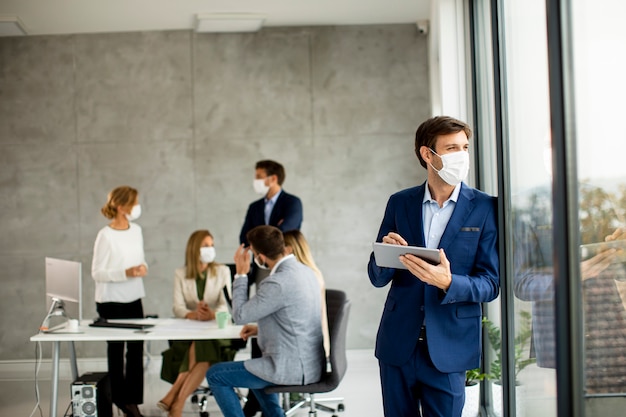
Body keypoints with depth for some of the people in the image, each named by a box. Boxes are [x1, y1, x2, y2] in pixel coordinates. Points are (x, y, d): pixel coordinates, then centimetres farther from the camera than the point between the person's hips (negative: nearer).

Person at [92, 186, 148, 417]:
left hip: (134, 299, 6)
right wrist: (126, 273, -26)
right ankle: (120, 397, 22)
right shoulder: (106, 236, -16)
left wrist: (142, 267, -7)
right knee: (116, 349, 9)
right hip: (111, 302, -6)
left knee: (136, 348, 4)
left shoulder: (136, 230, 4)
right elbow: (97, 273, -15)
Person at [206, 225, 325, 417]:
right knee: (255, 368, 36)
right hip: (310, 363, 9)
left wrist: (241, 274, -6)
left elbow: (240, 315, -13)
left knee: (215, 375, 4)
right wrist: (260, 328, 15)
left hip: (291, 368, -9)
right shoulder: (305, 271, 5)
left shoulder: (278, 282, -24)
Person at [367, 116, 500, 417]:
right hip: (398, 343, 2)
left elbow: (491, 284, -5)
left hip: (448, 347, -2)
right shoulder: (400, 203, 4)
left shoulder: (485, 208, -3)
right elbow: (377, 277, 6)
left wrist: (448, 283, -23)